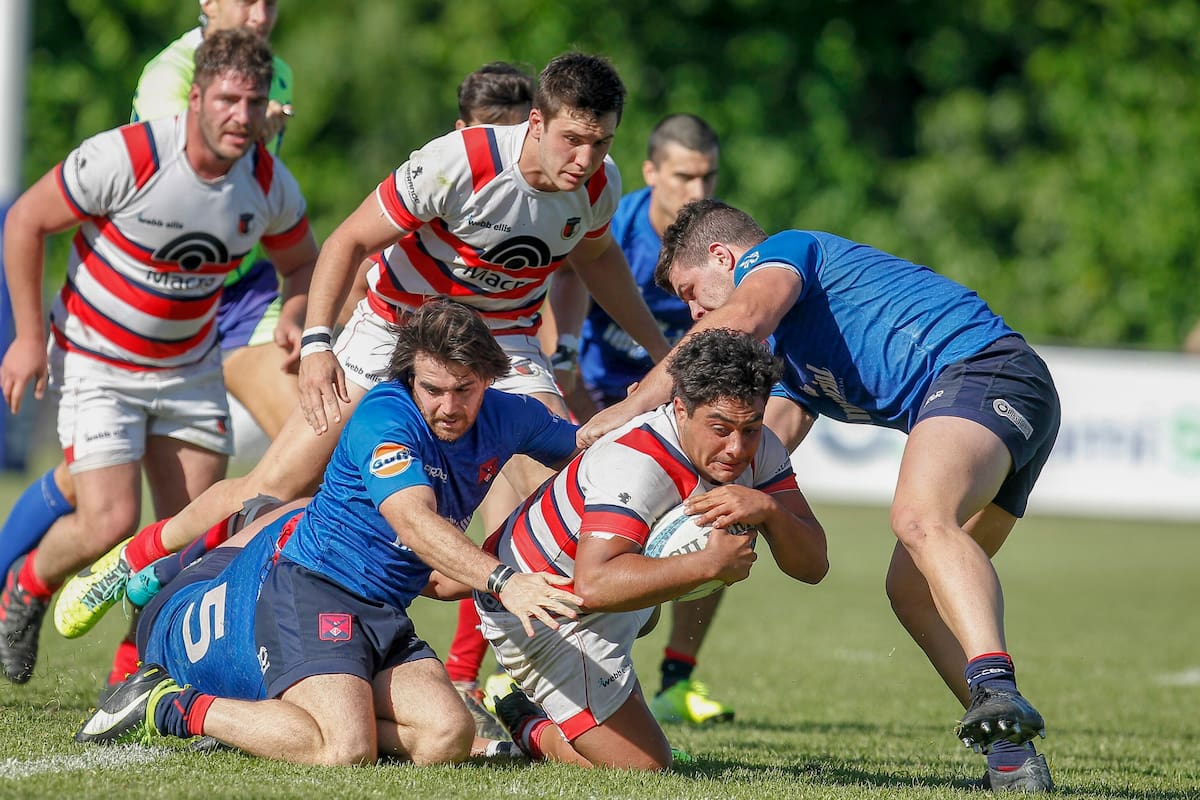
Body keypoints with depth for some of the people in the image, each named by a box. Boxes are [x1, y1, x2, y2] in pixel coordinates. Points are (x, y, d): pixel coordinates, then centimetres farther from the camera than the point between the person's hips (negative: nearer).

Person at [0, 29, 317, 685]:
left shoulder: (271, 185, -10)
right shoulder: (126, 157, -25)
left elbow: (301, 263, 11)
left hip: (190, 367, 5)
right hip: (95, 361, -5)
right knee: (111, 522, -17)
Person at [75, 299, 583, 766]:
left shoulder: (504, 417, 5)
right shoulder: (385, 417, -19)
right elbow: (414, 520, -35)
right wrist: (501, 582, -48)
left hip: (384, 610, 8)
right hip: (310, 586, -8)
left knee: (448, 738, -18)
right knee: (346, 751, -29)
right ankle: (171, 708, -8)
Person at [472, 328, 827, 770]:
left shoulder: (757, 448, -15)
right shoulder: (634, 464, -39)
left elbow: (813, 565, -18)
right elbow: (594, 584, -52)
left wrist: (770, 510, -38)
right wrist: (711, 564, -51)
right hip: (539, 614, -9)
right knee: (644, 766, -13)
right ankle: (530, 730, 10)